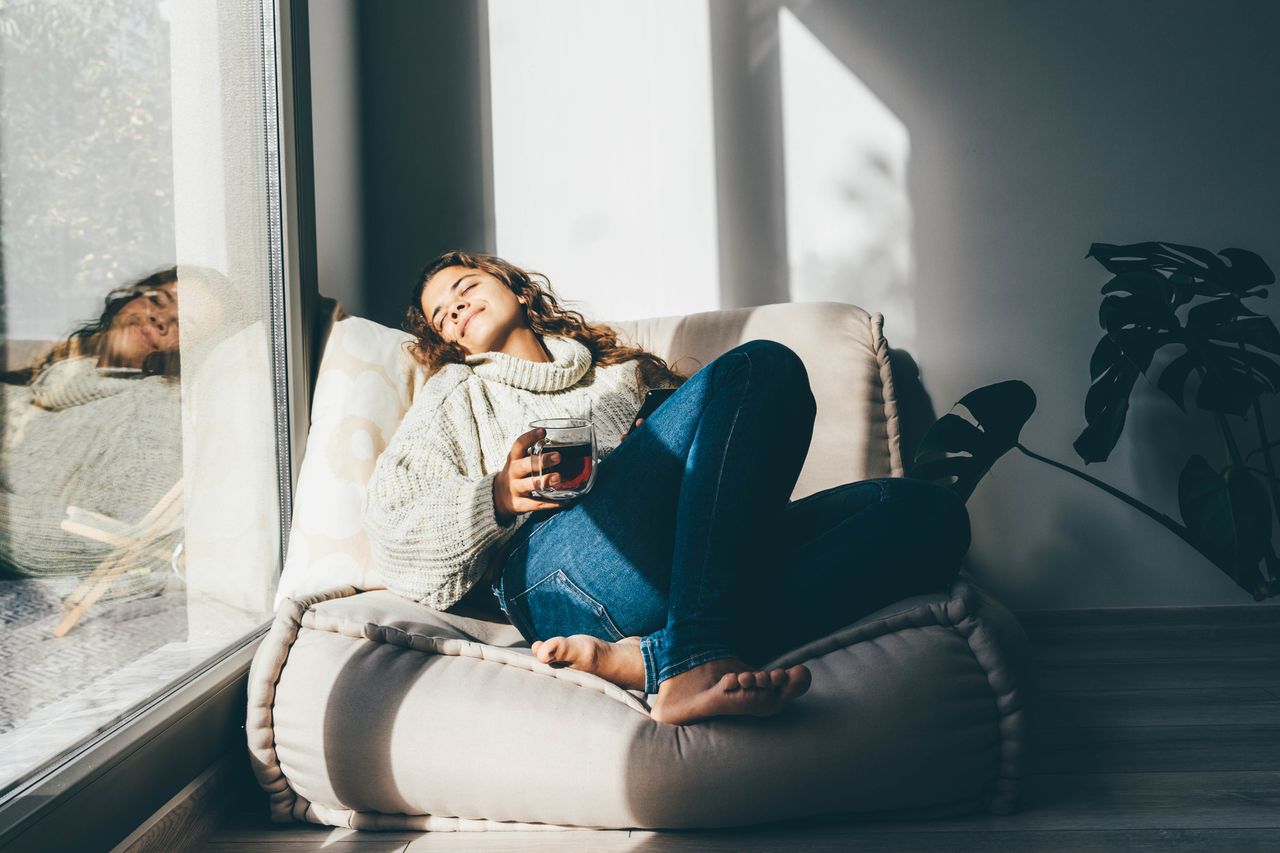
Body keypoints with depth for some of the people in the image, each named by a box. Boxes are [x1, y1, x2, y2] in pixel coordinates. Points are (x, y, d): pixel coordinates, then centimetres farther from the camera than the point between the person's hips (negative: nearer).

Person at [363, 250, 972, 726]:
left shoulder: (619, 370, 37)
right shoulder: (459, 392, 30)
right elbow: (391, 534, 16)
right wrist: (496, 497, -2)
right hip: (553, 573, -4)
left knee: (930, 512, -19)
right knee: (761, 366, -22)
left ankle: (642, 659, -36)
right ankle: (694, 663, -38)